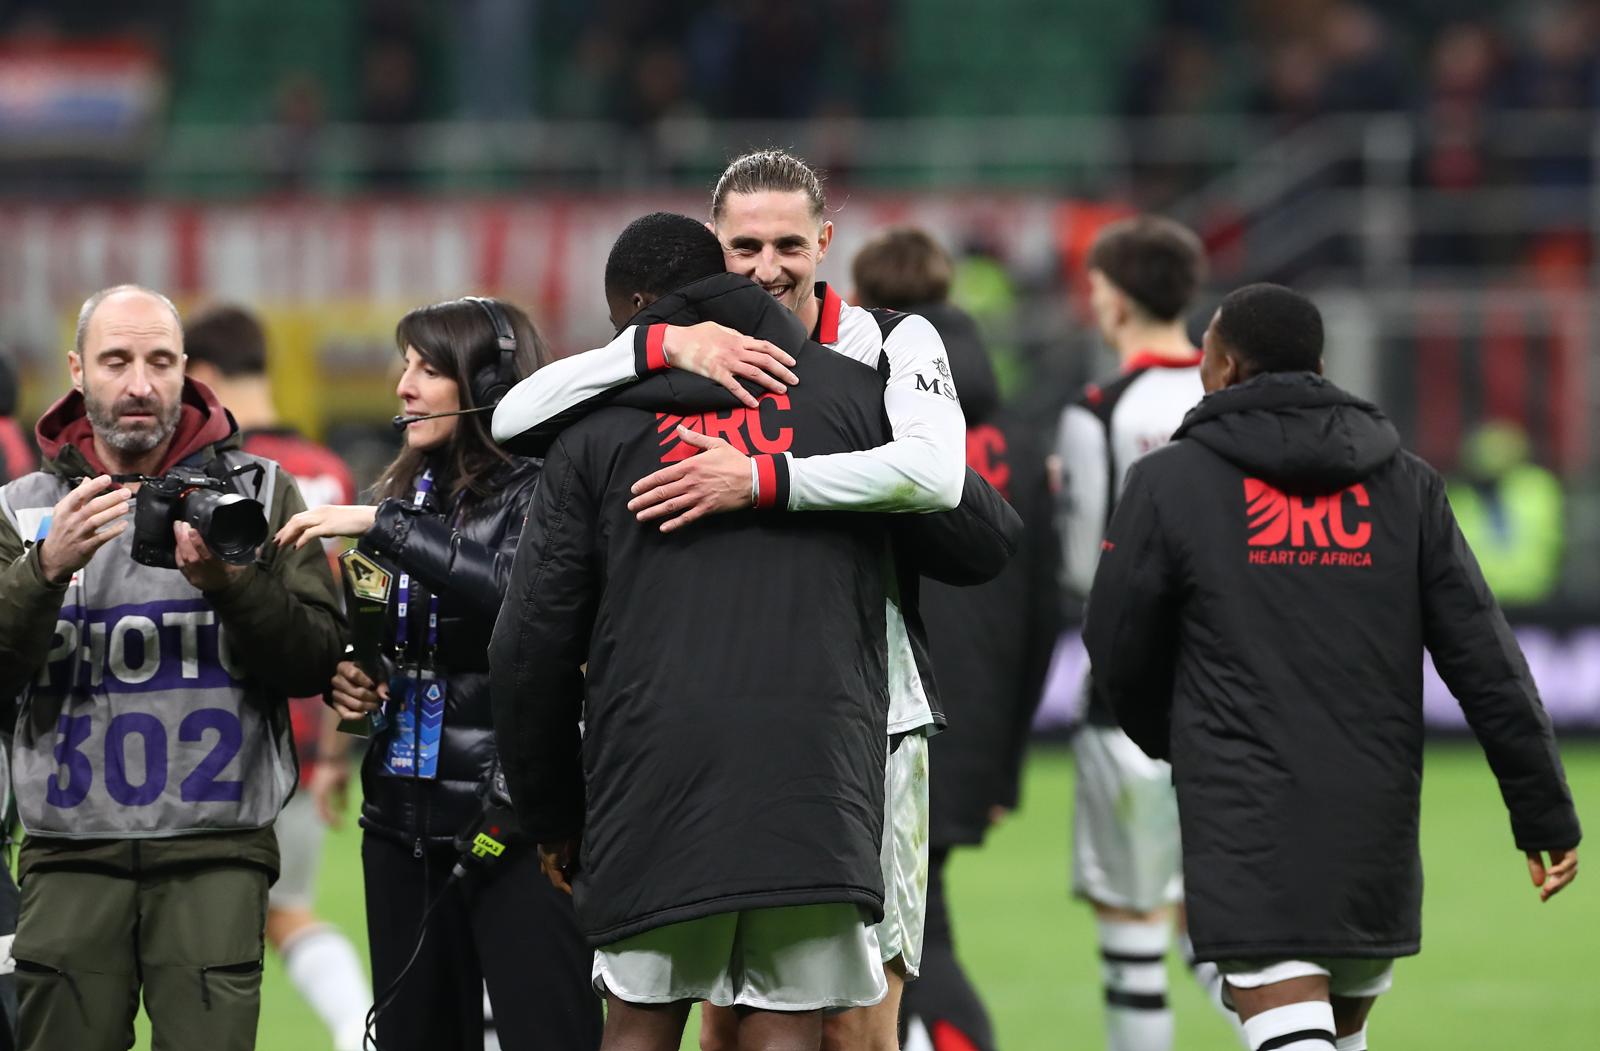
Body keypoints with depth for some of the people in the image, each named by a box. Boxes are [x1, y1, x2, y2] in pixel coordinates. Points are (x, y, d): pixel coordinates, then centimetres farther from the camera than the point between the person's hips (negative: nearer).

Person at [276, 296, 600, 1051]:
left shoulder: (539, 488, -7)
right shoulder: (410, 491, 15)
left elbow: (520, 594, -25)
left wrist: (382, 527, -22)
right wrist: (344, 678, 5)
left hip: (513, 817, -8)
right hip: (407, 812, 8)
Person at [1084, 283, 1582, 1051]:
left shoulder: (1171, 481, 1)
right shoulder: (1404, 483, 9)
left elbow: (1118, 651, 7)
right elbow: (1487, 662, 3)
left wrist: (1174, 744, 28)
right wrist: (1545, 810, 5)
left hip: (1249, 835, -4)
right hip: (1376, 831, 4)